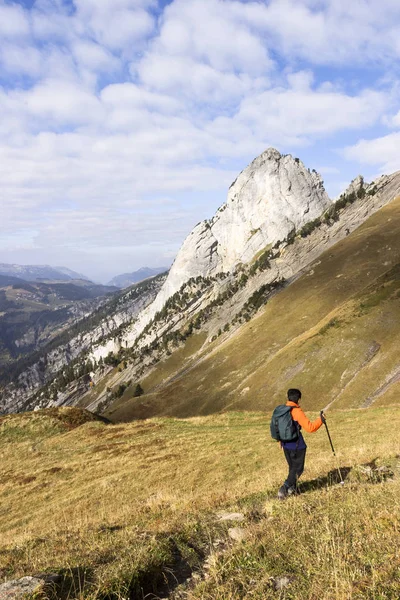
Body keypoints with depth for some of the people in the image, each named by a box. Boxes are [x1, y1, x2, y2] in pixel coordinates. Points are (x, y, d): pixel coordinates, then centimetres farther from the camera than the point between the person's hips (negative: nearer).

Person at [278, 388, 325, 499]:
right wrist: (320, 420, -9)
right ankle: (284, 489, -3)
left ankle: (292, 488, 28)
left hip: (286, 445, 7)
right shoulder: (297, 412, -18)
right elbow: (309, 428, -22)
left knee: (292, 467, 22)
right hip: (297, 446, -7)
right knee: (298, 469, 6)